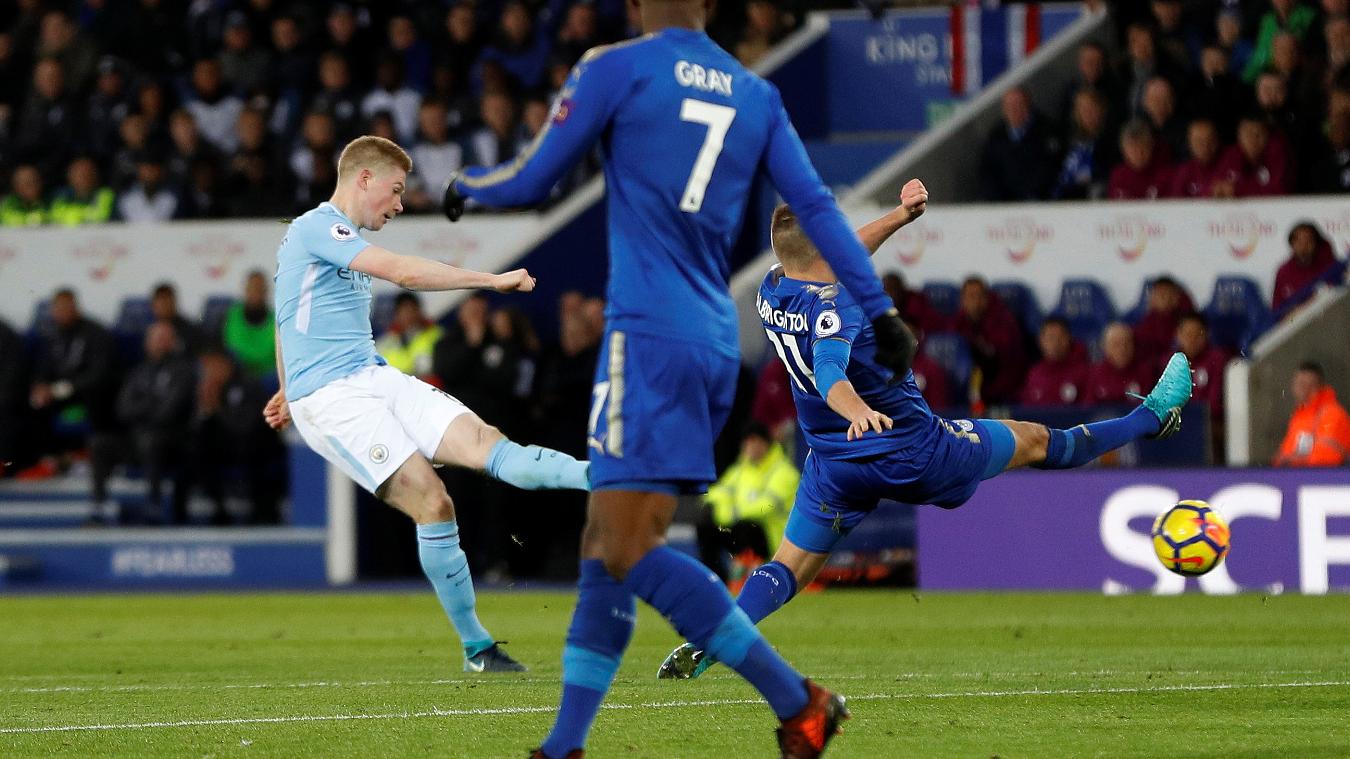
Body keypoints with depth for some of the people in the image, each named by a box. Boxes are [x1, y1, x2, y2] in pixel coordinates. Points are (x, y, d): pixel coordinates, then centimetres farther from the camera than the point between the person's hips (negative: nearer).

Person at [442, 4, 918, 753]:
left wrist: (464, 185, 22)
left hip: (649, 334, -7)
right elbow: (815, 207, 8)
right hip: (716, 344, 8)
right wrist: (879, 309, 9)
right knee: (604, 545, 11)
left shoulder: (615, 68, -3)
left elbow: (529, 181, 1)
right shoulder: (755, 94, 12)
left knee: (631, 552, -11)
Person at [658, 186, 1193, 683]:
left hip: (835, 466, 6)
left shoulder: (771, 291, 1)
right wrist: (860, 411, -63)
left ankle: (703, 647, -19)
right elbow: (829, 373, -44)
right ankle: (1152, 419, 33)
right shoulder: (833, 304, -25)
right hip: (913, 451, -6)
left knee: (790, 567, 4)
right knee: (1035, 441, 13)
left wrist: (902, 215, 24)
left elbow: (839, 260, 21)